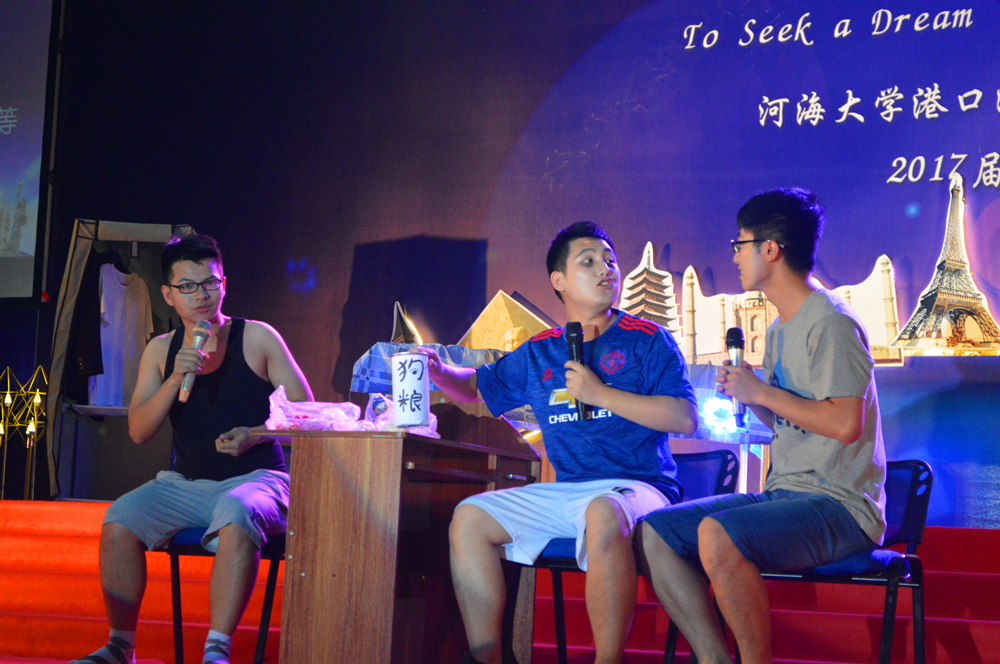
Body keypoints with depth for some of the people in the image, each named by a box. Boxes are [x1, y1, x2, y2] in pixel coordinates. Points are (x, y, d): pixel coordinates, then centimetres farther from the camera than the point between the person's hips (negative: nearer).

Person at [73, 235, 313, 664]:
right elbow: (138, 432, 2)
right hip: (185, 483, 4)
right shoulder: (160, 351, 10)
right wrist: (176, 379, -13)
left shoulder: (258, 339, 1)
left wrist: (255, 434, -17)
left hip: (256, 479, -4)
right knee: (119, 520, -20)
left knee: (236, 517, -37)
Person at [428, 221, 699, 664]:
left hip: (637, 487, -5)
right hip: (564, 491, 5)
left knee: (603, 515, -39)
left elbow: (686, 418, -8)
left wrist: (601, 394, -11)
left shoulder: (646, 340, 3)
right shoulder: (538, 353, 17)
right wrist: (437, 371, 7)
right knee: (470, 518, -9)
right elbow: (479, 385, 30)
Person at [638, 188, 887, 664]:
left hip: (838, 504, -9)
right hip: (784, 497, 9)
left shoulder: (831, 323, -11)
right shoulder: (780, 330, 19)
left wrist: (761, 392, -13)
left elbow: (845, 423, -22)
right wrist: (746, 396, 6)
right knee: (653, 534, -3)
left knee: (716, 534, -34)